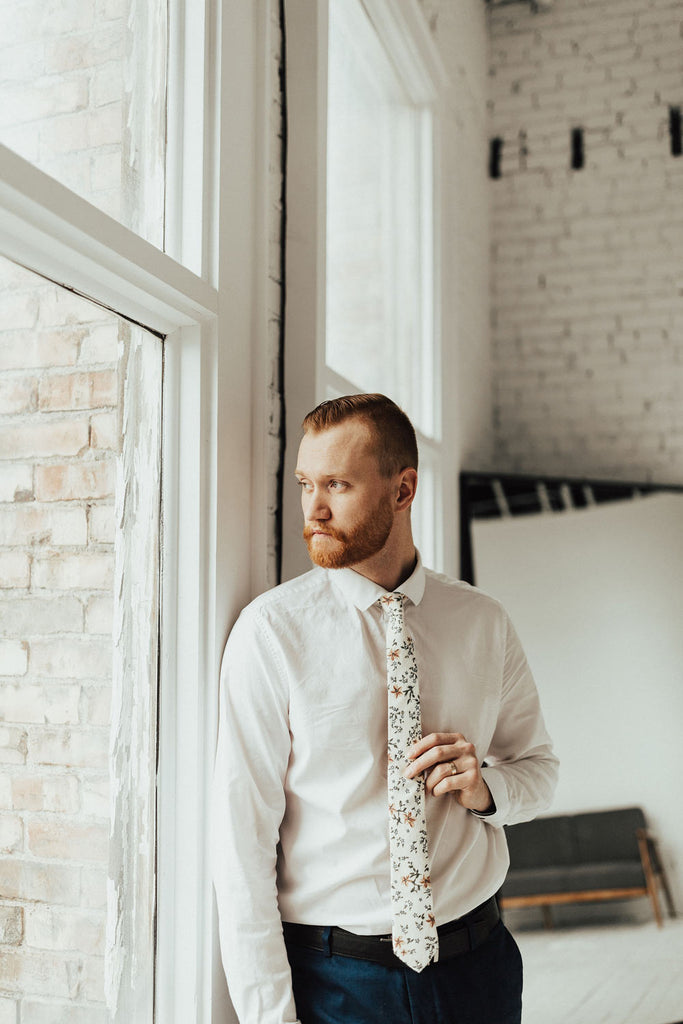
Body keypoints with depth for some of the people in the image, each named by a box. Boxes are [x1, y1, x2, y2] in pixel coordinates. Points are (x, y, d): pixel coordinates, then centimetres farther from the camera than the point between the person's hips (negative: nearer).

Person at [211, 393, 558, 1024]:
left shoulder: (483, 624, 0)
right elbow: (241, 834, -12)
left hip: (478, 967, 3)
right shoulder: (270, 630, -11)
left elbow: (539, 765, 12)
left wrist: (488, 785, -11)